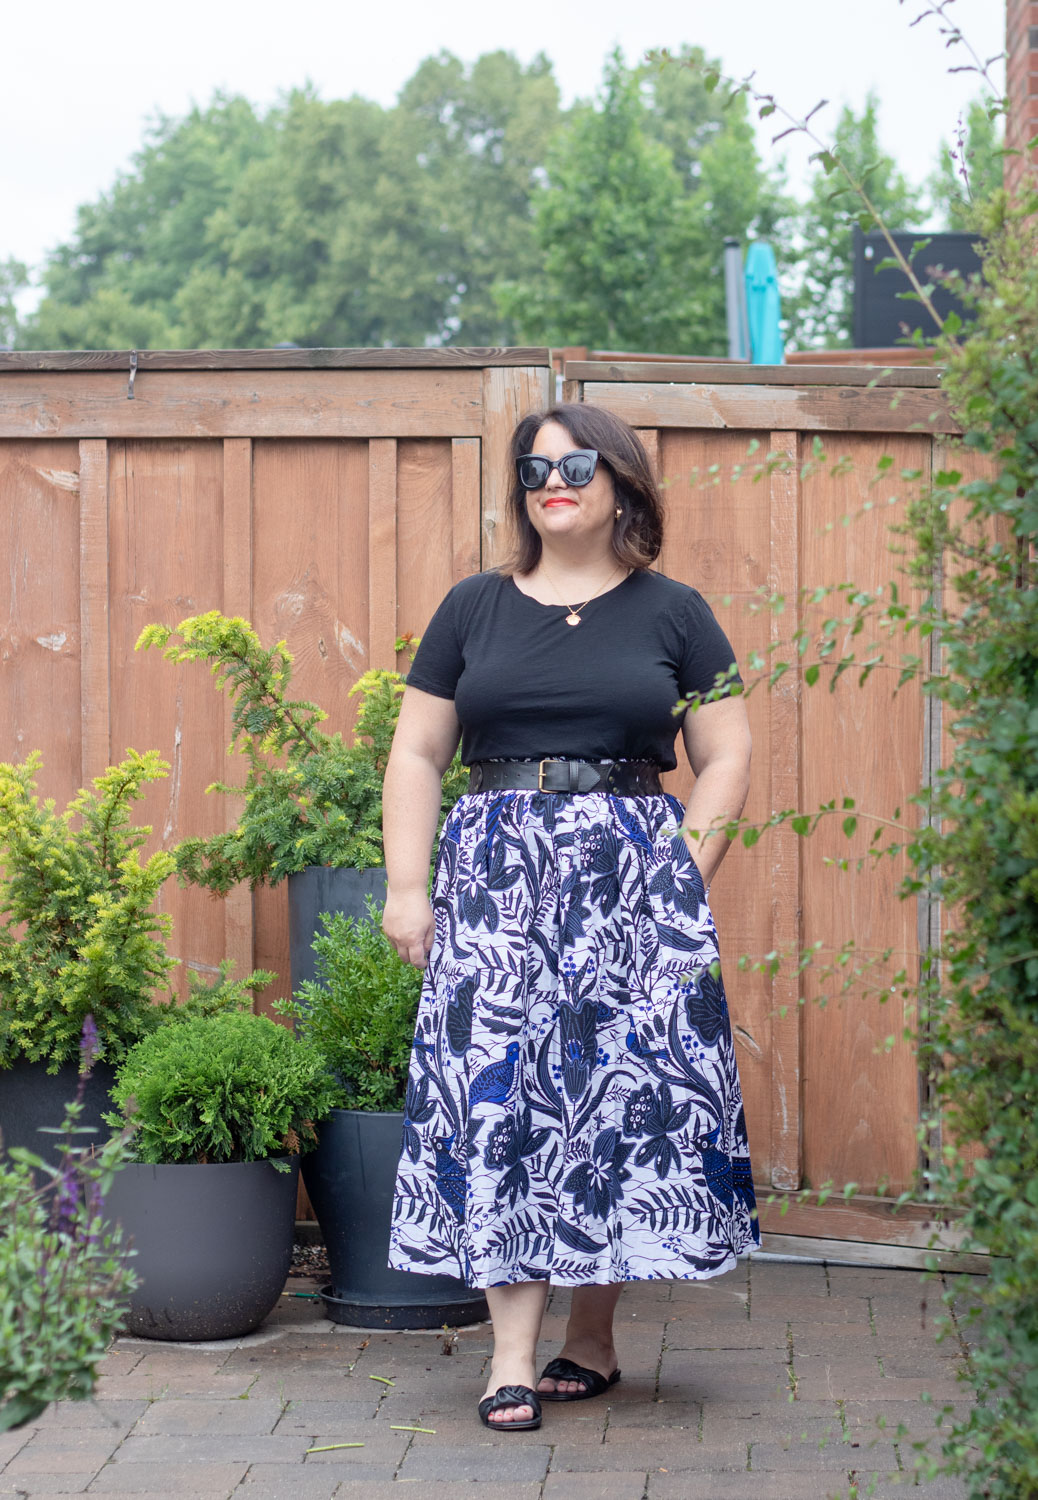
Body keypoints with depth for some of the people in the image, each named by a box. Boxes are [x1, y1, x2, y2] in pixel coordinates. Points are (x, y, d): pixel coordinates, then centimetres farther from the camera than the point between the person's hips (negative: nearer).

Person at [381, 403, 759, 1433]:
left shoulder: (673, 615, 8)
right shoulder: (474, 609, 12)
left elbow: (725, 758, 7)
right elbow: (417, 754, 12)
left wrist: (687, 874, -4)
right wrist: (406, 885, 3)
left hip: (631, 882, -1)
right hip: (495, 877, 1)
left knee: (624, 1090, -4)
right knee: (495, 1088, -7)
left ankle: (592, 1335, 8)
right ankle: (513, 1354, -8)